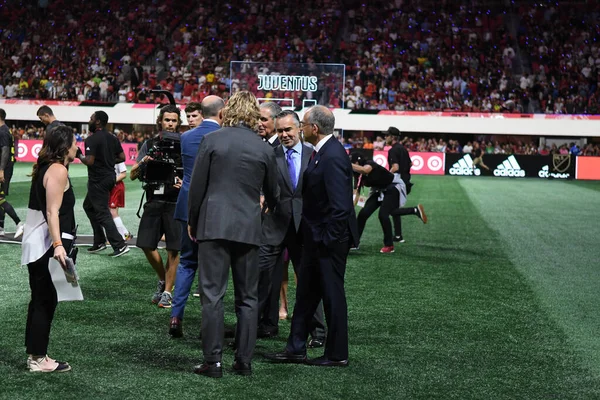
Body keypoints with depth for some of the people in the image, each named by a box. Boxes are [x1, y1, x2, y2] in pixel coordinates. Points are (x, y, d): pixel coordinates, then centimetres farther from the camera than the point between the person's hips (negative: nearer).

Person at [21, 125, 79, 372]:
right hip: (48, 245, -10)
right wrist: (58, 245, -28)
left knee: (40, 300, 15)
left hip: (36, 244, 10)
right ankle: (38, 359, 2)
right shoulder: (58, 170, -14)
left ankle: (34, 355, 21)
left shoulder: (45, 168, 15)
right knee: (46, 301, -3)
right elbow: (52, 212, -21)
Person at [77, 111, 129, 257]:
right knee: (88, 206, 22)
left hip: (98, 180, -9)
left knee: (102, 213, -5)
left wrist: (79, 156, -4)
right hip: (110, 176, 9)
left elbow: (89, 161, -23)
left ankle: (120, 245, -10)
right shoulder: (113, 138, 8)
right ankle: (99, 242, 23)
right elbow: (122, 157, 8)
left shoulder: (92, 139, -16)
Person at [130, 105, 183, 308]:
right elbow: (132, 175, 8)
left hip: (175, 202, -3)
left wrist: (185, 183, -20)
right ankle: (162, 280, 25)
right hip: (154, 200, 3)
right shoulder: (150, 144, 10)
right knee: (146, 244, 2)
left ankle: (167, 292, 10)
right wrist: (143, 162, -12)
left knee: (173, 249, -1)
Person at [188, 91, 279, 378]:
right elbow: (272, 193, 18)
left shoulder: (212, 140, -1)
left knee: (212, 294, -1)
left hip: (214, 225, -2)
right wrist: (270, 208, 41)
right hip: (249, 229, 2)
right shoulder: (264, 149, 6)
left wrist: (192, 222, 11)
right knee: (247, 297, 9)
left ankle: (213, 361, -3)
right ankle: (244, 360, 11)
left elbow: (197, 186, -2)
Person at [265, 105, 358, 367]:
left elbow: (340, 206, -25)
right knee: (306, 293, 15)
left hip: (330, 240, -10)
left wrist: (328, 238, -20)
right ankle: (296, 349, 24)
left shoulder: (332, 157, -22)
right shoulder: (321, 152, 10)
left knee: (332, 295, 2)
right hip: (316, 238, 10)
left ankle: (337, 355, 14)